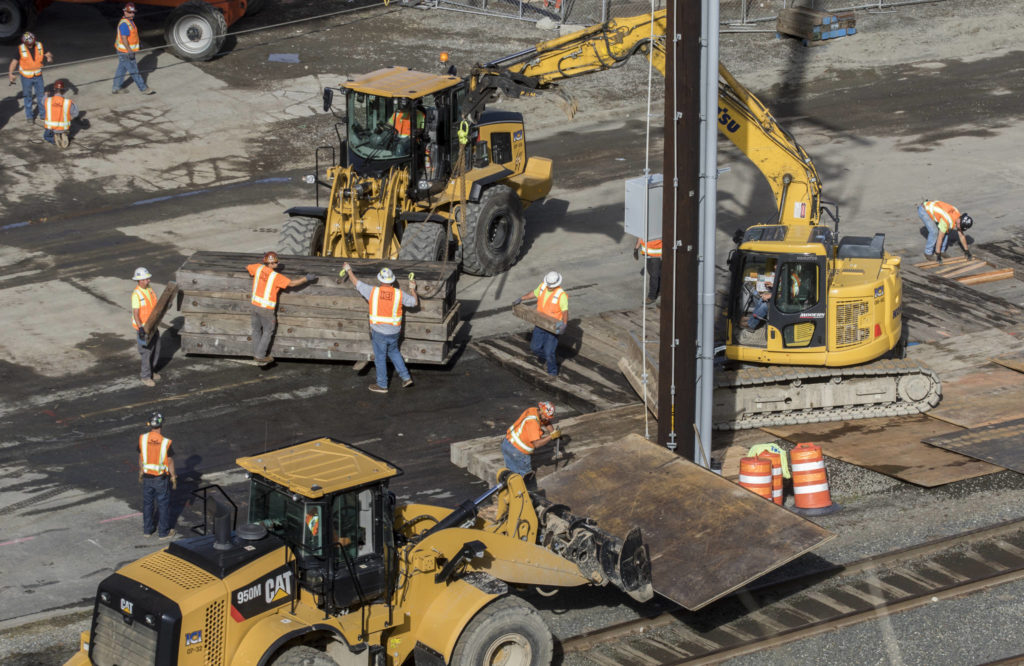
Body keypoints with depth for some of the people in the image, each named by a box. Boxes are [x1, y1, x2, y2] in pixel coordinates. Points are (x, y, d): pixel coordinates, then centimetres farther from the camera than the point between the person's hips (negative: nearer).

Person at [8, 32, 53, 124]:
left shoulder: (39, 46, -9)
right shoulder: (20, 49, -16)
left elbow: (48, 54, -4)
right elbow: (14, 61, -13)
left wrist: (49, 57, -30)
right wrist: (10, 73, -24)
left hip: (38, 76, 3)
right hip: (26, 77, -2)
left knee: (41, 95, 13)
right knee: (28, 97, 9)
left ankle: (43, 114, 30)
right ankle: (29, 117, 22)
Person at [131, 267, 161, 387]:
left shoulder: (150, 290, 3)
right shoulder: (136, 294, -22)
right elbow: (135, 313, -26)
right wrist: (141, 328, -34)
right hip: (143, 326, -8)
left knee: (156, 349, 16)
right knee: (146, 351, -2)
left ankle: (150, 371, 34)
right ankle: (146, 376, 11)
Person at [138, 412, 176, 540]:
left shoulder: (143, 439, -14)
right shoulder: (165, 443, -24)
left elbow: (141, 457, -1)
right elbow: (170, 462, -14)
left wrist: (140, 472, 15)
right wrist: (173, 477, 1)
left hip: (147, 477, 3)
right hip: (161, 478, -3)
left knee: (147, 503, 19)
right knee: (163, 504, 12)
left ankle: (148, 529, 31)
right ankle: (164, 532, 21)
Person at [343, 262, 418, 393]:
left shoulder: (373, 291, -13)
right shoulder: (399, 294, -8)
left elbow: (357, 283, 2)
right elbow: (415, 302, 5)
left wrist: (348, 271, 18)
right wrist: (412, 289, 21)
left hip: (379, 332, -3)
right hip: (394, 332, 3)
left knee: (380, 358, 11)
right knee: (394, 352, 26)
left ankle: (382, 385, 23)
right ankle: (406, 378, 24)